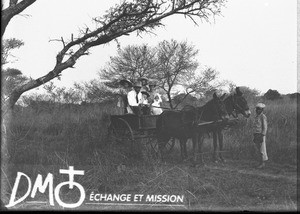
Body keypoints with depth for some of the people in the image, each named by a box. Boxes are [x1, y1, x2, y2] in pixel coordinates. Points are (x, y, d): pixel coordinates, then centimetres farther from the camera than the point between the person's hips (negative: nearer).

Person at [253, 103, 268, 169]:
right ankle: (261, 162, 15)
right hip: (256, 134, 9)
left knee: (262, 150, -5)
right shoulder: (257, 117, 15)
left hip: (261, 135, -9)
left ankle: (263, 163, 0)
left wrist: (262, 136, -20)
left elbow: (265, 127, -15)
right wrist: (255, 137, 19)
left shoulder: (263, 117, -11)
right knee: (259, 150, 10)